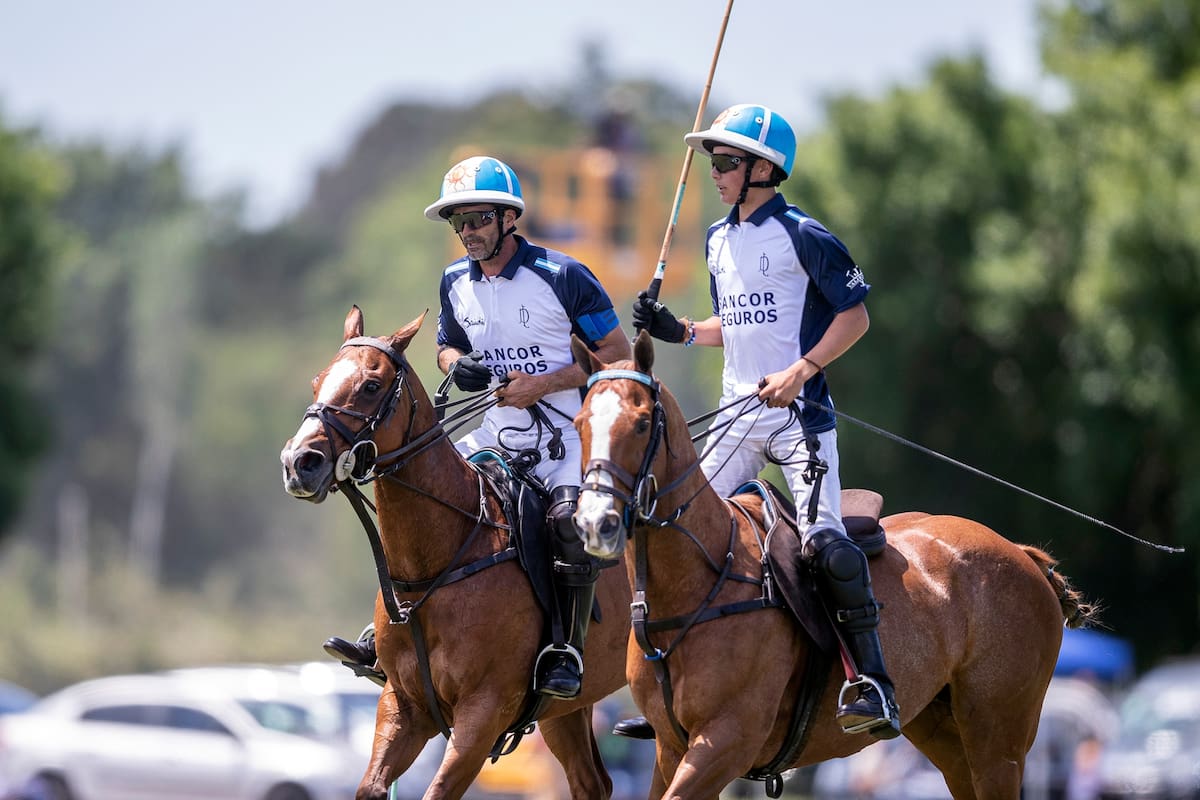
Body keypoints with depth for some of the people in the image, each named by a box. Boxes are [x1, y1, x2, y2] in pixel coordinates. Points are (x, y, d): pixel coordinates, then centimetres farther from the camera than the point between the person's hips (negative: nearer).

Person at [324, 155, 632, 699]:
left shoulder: (561, 276, -12)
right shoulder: (456, 282, 6)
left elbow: (618, 353, -9)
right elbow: (447, 346, 22)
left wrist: (546, 383, -19)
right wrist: (457, 365, -3)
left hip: (565, 438, -6)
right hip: (498, 436, 6)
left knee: (570, 521, -32)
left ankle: (567, 650, -23)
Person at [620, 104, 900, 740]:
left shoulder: (802, 236, -9)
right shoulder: (719, 241, 14)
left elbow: (854, 315, -8)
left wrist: (801, 371, -18)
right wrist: (679, 331, 8)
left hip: (798, 414, -7)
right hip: (738, 418, 7)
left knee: (823, 539, -20)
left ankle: (875, 686, -20)